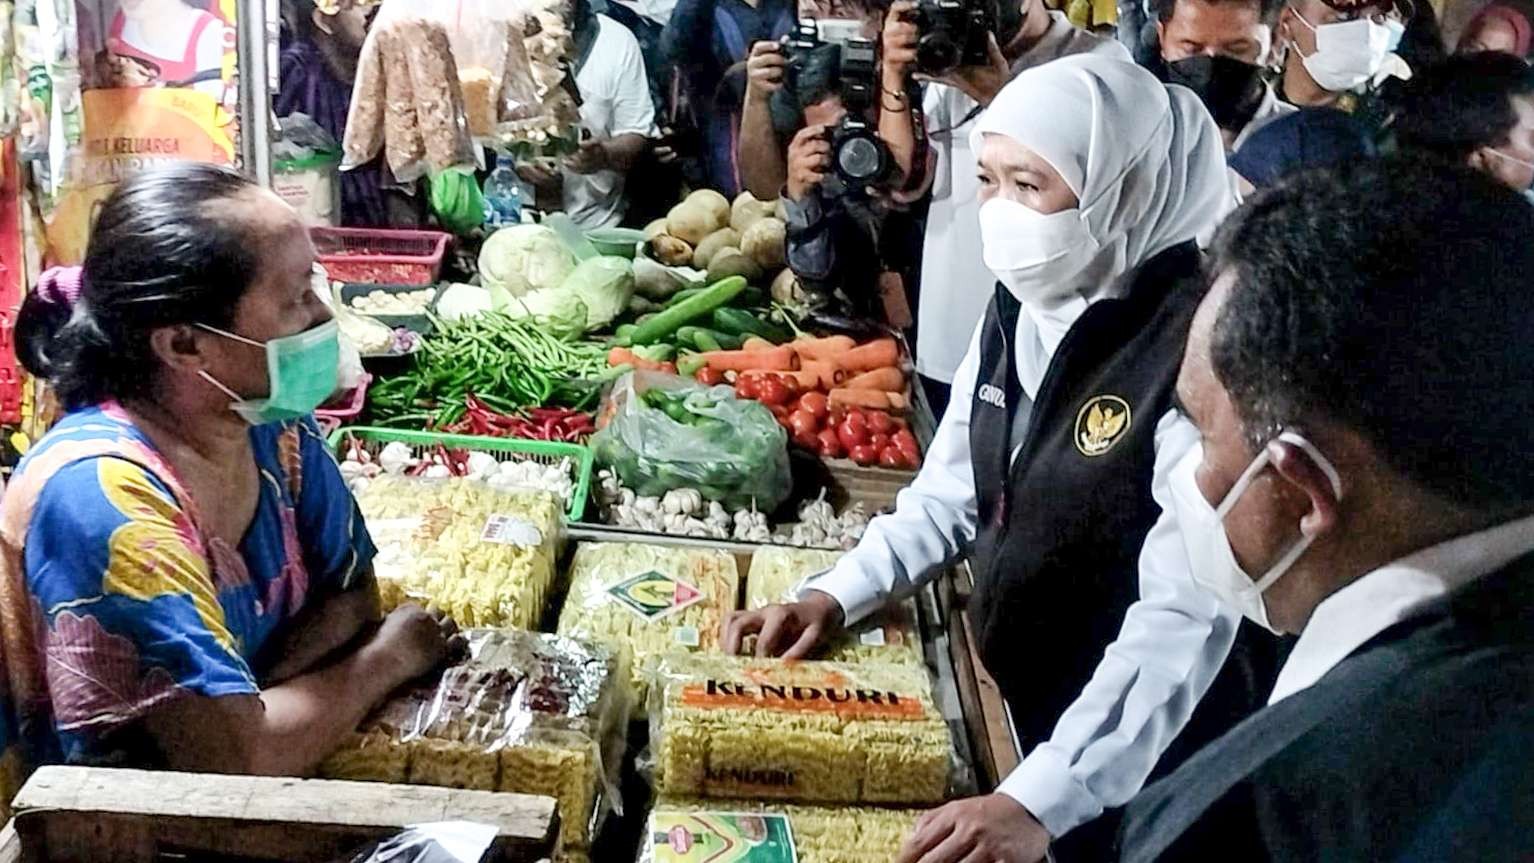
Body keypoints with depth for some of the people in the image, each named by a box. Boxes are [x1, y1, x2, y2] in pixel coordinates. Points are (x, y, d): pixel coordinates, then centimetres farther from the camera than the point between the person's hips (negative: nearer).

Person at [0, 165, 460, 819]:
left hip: (233, 804, 7)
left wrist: (249, 699, -17)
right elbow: (238, 758, -29)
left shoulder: (273, 424, -6)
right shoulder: (101, 494, -28)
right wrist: (390, 657, -13)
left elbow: (350, 593, 2)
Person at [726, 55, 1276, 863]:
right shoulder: (1019, 306, -1)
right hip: (1012, 714, 7)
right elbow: (950, 492, 9)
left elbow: (1188, 616, -30)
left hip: (1139, 779, -7)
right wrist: (831, 597, -4)